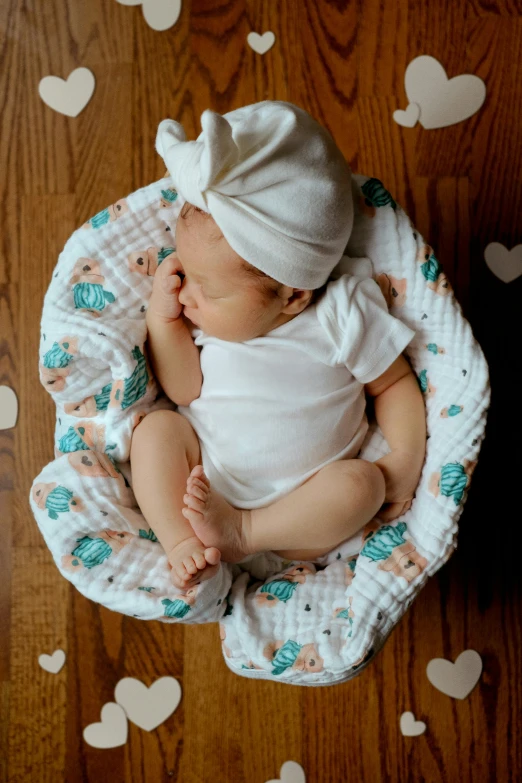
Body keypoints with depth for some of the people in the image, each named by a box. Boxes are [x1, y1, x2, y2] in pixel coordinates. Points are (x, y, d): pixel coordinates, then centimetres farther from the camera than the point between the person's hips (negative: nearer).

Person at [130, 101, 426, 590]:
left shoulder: (344, 315, -12)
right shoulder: (214, 311, -3)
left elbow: (394, 383, -3)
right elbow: (184, 389, -4)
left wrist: (406, 459, -16)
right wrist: (162, 320, -16)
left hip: (302, 500, -2)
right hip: (202, 481, 2)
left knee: (361, 484, -26)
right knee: (155, 429, -18)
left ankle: (240, 533, -25)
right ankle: (181, 542, -25)